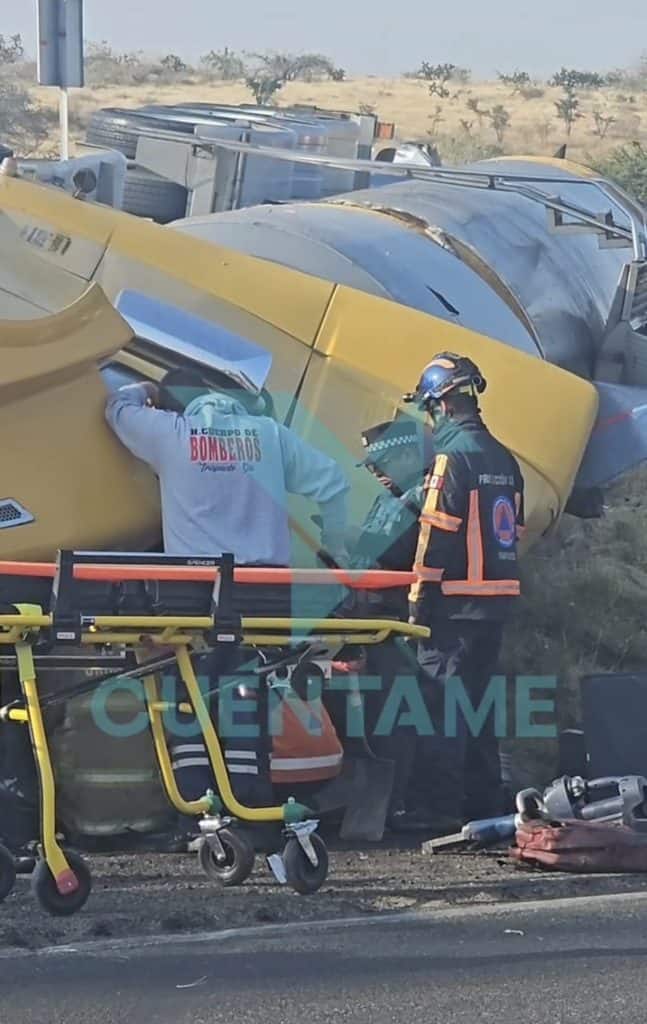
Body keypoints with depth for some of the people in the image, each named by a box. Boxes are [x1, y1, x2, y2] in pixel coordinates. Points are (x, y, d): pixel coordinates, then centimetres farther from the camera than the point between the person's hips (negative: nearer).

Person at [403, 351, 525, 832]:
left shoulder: (453, 454, -13)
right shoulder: (503, 458, 14)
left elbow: (438, 533, -16)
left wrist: (420, 602, -12)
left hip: (457, 601, -8)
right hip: (498, 596, 8)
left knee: (441, 702, -5)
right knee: (477, 698, 16)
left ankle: (440, 808, -8)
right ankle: (485, 803, 20)